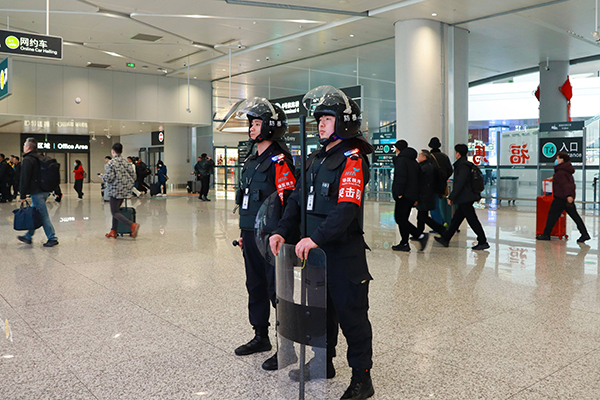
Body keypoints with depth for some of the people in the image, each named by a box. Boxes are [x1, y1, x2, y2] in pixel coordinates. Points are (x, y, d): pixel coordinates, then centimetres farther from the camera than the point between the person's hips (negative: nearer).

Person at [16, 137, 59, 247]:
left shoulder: (27, 160, -12)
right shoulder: (39, 158, 17)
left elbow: (24, 179, -15)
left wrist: (23, 195, -11)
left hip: (36, 192, -10)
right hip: (44, 191, 10)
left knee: (43, 215, -6)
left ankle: (52, 238, -3)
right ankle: (28, 237, 26)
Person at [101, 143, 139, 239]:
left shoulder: (110, 163, -11)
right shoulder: (125, 162, 8)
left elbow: (109, 178, -15)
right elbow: (132, 176, 6)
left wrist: (102, 176, 5)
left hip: (116, 190, -7)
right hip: (125, 190, 7)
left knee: (115, 212, -4)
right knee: (116, 209, 18)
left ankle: (132, 225, -25)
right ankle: (113, 231, 18)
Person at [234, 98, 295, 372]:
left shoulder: (279, 160, -13)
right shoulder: (252, 160, 16)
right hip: (251, 235, 9)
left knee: (277, 290, -1)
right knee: (255, 287, 18)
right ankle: (261, 337, 33)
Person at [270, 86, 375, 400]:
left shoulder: (353, 159, -13)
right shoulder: (316, 158, 14)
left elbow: (346, 208, -24)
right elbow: (298, 198, 14)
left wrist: (316, 238, -29)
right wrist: (283, 232, 2)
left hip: (344, 254, -8)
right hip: (315, 250, 9)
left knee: (351, 314, 1)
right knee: (320, 308, 20)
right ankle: (323, 362, 38)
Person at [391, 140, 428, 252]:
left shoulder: (401, 160, -8)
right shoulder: (413, 161, 19)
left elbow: (401, 177, -19)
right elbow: (417, 178, 20)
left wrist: (399, 193, -18)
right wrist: (416, 197, 21)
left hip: (404, 196, -9)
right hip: (412, 195, 9)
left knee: (400, 218, -7)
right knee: (403, 219, 13)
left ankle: (420, 236, -14)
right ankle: (404, 243, 15)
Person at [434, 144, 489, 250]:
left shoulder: (463, 166, -16)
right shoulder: (467, 164, 14)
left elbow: (459, 184, -22)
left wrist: (451, 197, -20)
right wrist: (477, 195, 26)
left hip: (465, 199, -10)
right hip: (465, 198, 10)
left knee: (473, 220, -5)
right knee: (456, 219, 13)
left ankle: (483, 242, 0)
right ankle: (445, 239, 20)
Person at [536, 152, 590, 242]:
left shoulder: (561, 172, -14)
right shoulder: (566, 169, 16)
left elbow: (565, 184, -25)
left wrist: (568, 195, -33)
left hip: (561, 197, -10)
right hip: (569, 197, 10)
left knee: (552, 214, -1)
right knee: (574, 215, 8)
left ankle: (546, 234, 5)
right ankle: (585, 234, 5)